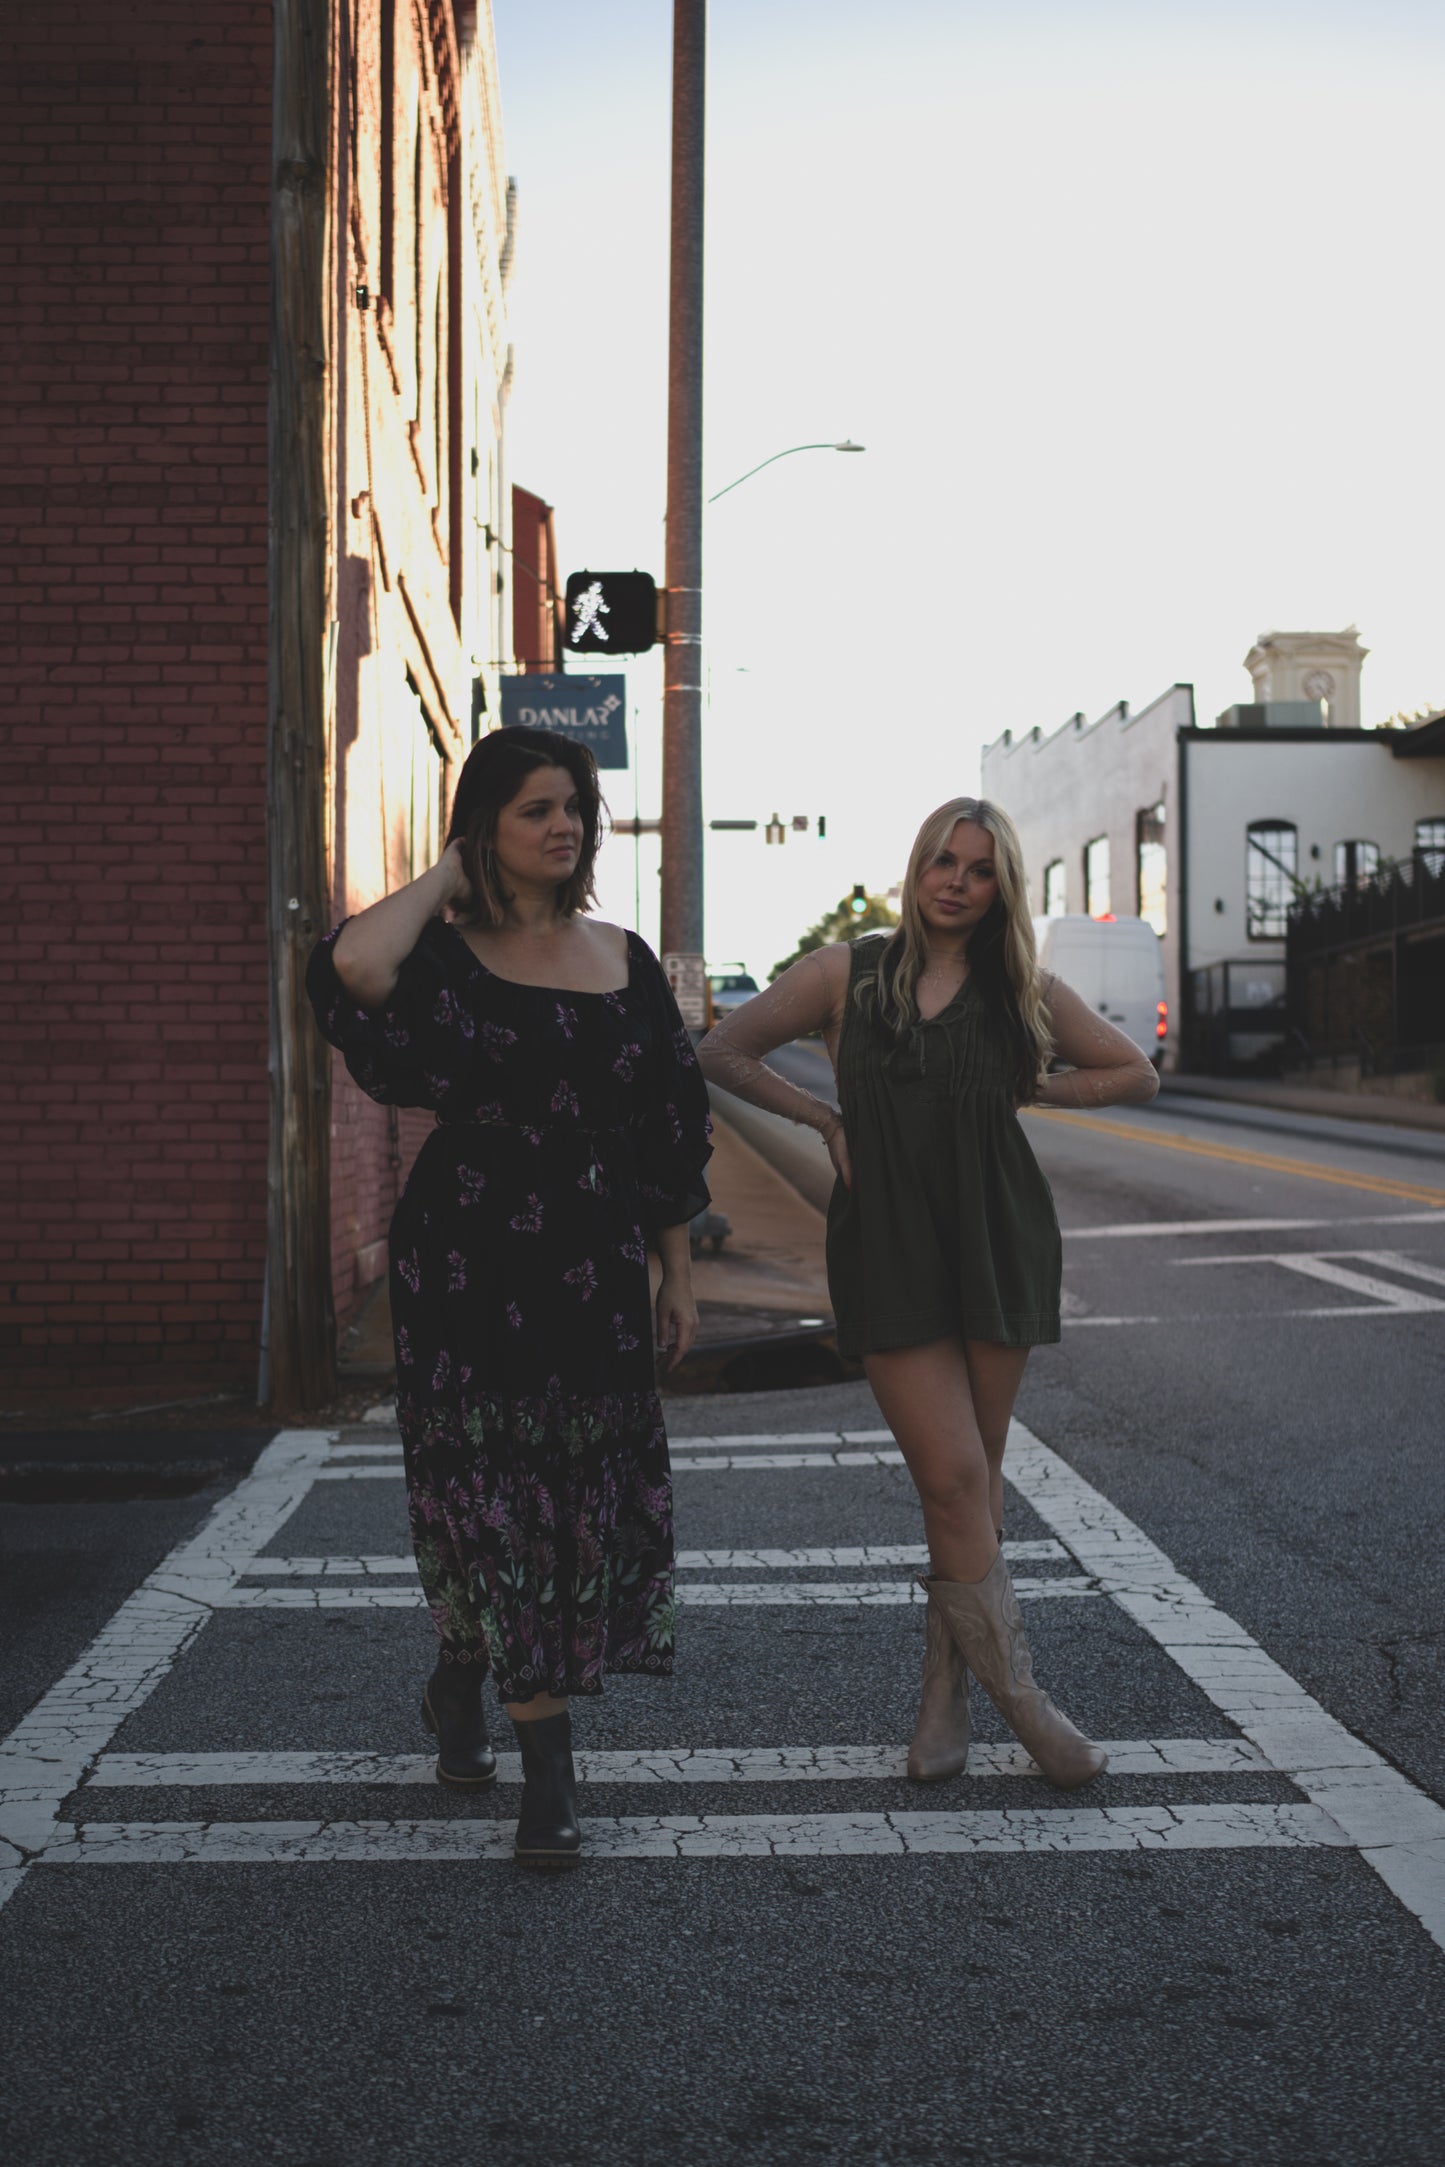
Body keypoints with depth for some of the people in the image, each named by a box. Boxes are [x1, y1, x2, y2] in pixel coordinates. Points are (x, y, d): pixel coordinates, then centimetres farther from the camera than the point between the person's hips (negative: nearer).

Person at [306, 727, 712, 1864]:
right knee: (497, 1486, -4)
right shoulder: (447, 951, -4)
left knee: (586, 1494, 8)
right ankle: (549, 1768, 7)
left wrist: (678, 1271, 10)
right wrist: (448, 874, -13)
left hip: (596, 1265, 4)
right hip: (471, 1260, -4)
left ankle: (460, 1679, 33)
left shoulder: (625, 959, 9)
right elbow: (354, 968, -29)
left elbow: (671, 1125, 12)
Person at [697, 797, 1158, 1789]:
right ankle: (1022, 1698, 2)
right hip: (890, 1249, -2)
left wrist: (1025, 1091, 5)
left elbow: (1137, 1074, 15)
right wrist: (824, 1116, 2)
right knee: (952, 1476, -9)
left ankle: (946, 1698, 17)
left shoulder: (1024, 992, 5)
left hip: (999, 1247, 2)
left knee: (976, 1478, 6)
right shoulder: (848, 973, 2)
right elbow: (724, 1052, 9)